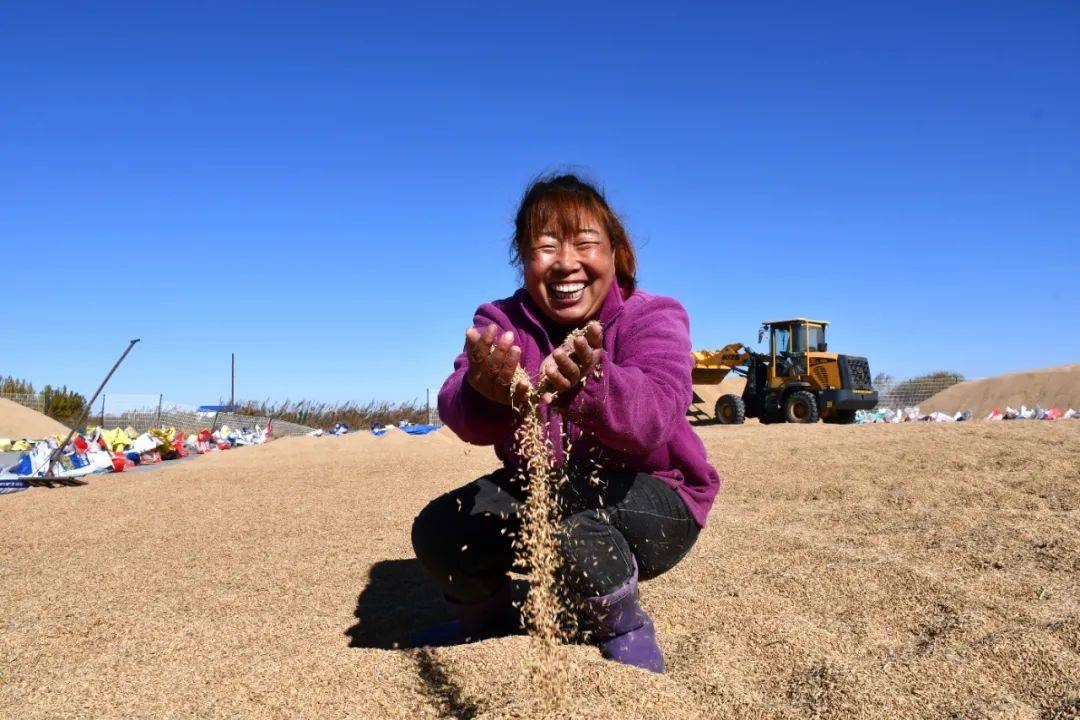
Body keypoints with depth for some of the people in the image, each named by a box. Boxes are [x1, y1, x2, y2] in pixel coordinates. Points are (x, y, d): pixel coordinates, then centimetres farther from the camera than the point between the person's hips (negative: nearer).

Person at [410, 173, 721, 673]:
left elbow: (657, 415, -36)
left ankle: (624, 629, -6)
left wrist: (587, 384, -58)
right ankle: (487, 615, 19)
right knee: (436, 530, -14)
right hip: (537, 490, 4)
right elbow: (458, 412, -26)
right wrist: (487, 394, -52)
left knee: (570, 499, -34)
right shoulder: (501, 322, -7)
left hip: (649, 501, -4)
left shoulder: (653, 317, -15)